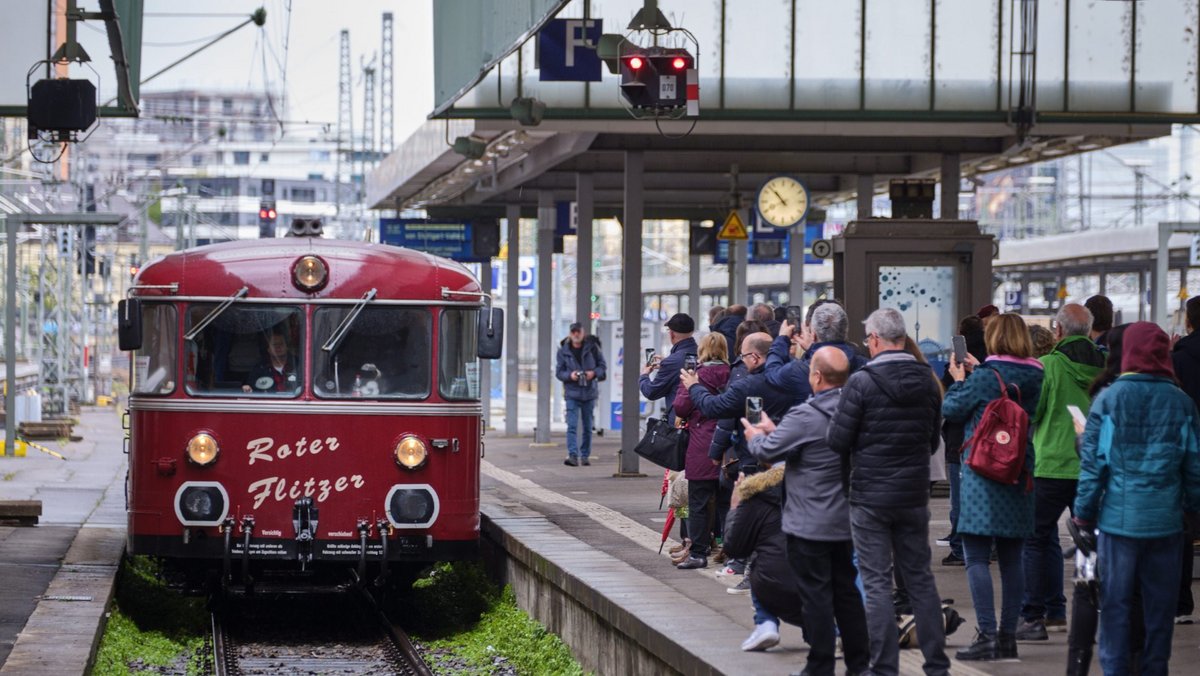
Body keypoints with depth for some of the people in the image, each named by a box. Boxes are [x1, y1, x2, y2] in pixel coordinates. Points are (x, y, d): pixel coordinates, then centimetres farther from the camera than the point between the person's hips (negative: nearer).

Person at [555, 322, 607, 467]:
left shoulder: (592, 347, -1)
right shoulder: (563, 350, -1)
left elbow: (602, 366, 5)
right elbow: (558, 371, 3)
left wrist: (594, 373, -15)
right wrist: (569, 375, -17)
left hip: (589, 393, 1)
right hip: (572, 393, -1)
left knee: (587, 426, 10)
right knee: (572, 425, -14)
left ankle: (585, 455, 20)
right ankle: (573, 455, -21)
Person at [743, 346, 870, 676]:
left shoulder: (805, 417, -21)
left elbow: (766, 452, -13)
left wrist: (755, 436, 9)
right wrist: (773, 430, 19)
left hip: (809, 524, -7)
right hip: (845, 521, 7)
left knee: (816, 594, -1)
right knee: (846, 590, 15)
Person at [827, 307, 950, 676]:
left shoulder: (861, 382, -15)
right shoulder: (927, 382, 2)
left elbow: (838, 441, -12)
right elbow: (934, 440, 11)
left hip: (870, 496, -5)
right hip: (914, 494, 5)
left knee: (876, 583, 0)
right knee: (920, 578, 13)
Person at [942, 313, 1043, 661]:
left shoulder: (985, 375, -12)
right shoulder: (1034, 377, 6)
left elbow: (952, 408, -4)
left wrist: (958, 379, 12)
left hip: (982, 472, -6)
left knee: (976, 557, -6)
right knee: (1011, 559, 9)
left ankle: (987, 636, -13)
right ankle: (1008, 636, 11)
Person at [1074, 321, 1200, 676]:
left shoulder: (1108, 399, -6)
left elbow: (1092, 462, -5)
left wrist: (1084, 513, 3)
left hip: (1119, 517, -2)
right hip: (1166, 520, 2)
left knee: (1115, 603, 5)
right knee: (1160, 604, 11)